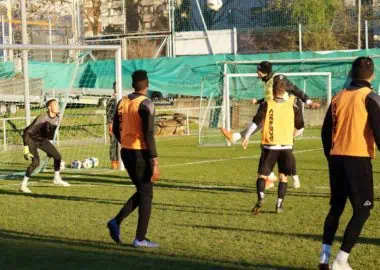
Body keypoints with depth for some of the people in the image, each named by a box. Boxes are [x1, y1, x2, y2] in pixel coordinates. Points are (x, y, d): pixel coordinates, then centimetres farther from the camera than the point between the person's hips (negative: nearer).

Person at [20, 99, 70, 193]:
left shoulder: (56, 119, -8)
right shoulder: (43, 118, -31)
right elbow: (28, 132, -32)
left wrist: (50, 148, 17)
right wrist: (26, 148, -37)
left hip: (42, 139, 8)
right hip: (31, 139, -8)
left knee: (58, 156, 5)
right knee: (36, 162, -22)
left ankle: (57, 179, 26)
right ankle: (23, 185, -11)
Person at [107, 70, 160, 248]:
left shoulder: (122, 102, 6)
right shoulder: (145, 104, -14)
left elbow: (116, 129, 13)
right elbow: (149, 135, -19)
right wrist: (154, 162, -17)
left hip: (126, 153, 7)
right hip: (141, 154, -7)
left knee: (141, 192, 20)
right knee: (146, 194, 5)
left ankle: (116, 221, 6)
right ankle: (140, 238, 7)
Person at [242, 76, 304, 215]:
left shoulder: (267, 105, -4)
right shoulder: (293, 104, 1)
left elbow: (257, 122, -17)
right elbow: (300, 125, 9)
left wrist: (247, 136, -18)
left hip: (270, 146, -1)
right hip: (286, 146, 1)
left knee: (262, 174, 4)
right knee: (283, 176, 14)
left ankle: (260, 198, -20)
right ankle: (279, 204, 6)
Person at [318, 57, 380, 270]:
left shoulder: (339, 97, 11)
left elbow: (326, 131, 13)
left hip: (336, 158, 6)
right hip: (359, 159, -6)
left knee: (336, 207, 17)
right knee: (362, 211, 1)